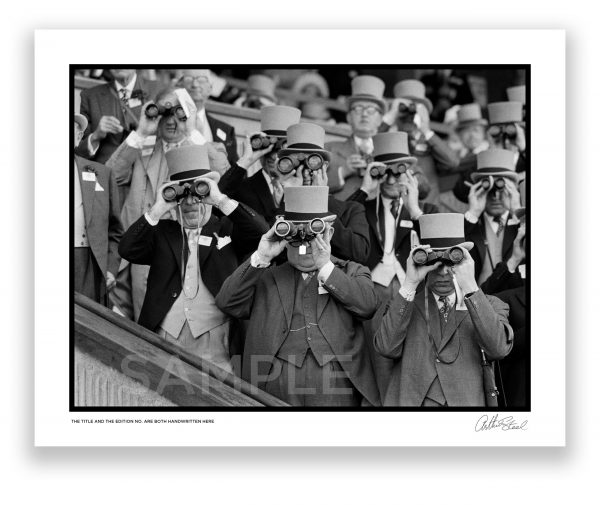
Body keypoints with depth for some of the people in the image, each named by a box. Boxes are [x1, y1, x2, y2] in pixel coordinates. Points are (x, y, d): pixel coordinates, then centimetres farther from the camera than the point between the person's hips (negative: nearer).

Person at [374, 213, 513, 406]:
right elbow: (387, 348, -6)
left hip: (466, 402, -3)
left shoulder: (490, 305, 10)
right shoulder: (404, 304, 12)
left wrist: (470, 287, -13)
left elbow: (498, 349, -9)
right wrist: (410, 284, -9)